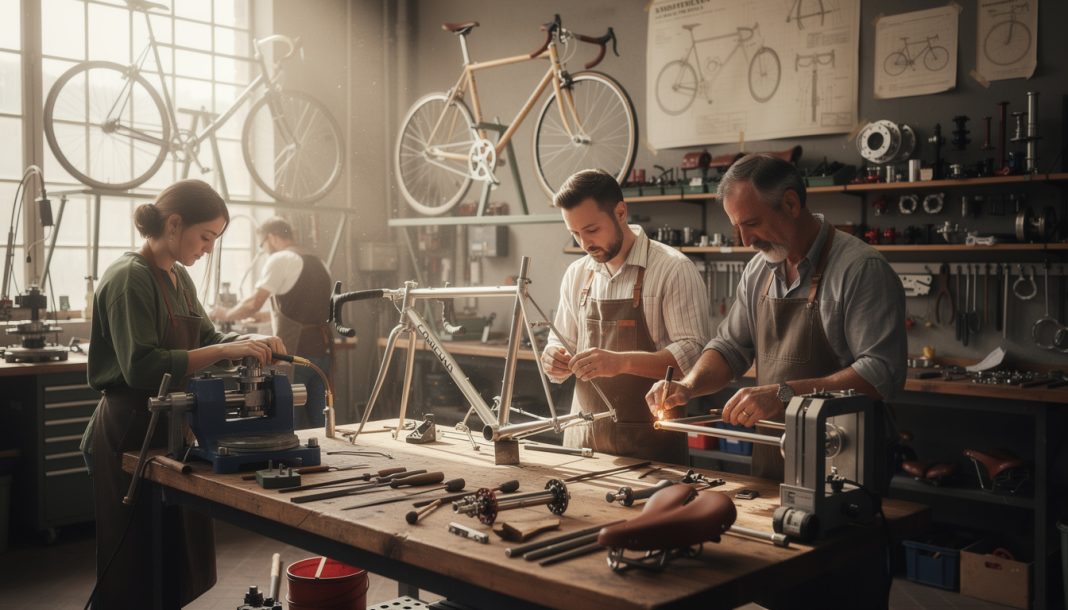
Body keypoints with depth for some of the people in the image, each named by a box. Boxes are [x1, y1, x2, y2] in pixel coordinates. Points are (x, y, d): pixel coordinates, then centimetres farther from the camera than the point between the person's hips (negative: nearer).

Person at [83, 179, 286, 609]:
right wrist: (226, 352, -30)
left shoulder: (178, 277, 10)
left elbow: (204, 339, 14)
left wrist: (251, 343, -5)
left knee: (176, 552, 15)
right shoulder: (130, 278, -17)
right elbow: (141, 367, -26)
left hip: (169, 426, 9)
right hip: (131, 432, -9)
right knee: (136, 564, 1)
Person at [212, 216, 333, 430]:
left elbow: (254, 304, -11)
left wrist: (226, 314, 5)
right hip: (322, 350, 7)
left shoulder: (280, 259, -6)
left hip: (295, 354, -7)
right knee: (319, 423, 9)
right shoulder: (319, 264, 17)